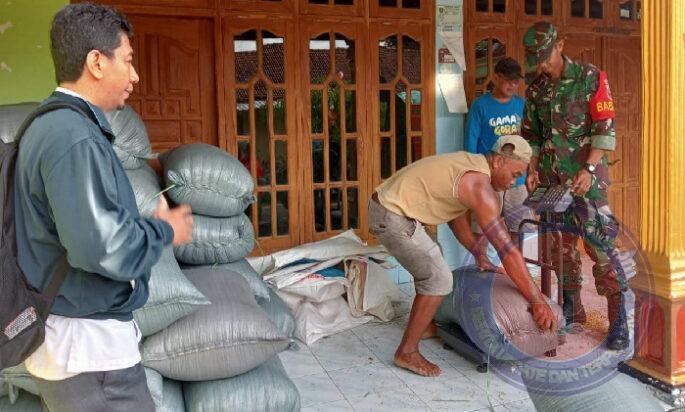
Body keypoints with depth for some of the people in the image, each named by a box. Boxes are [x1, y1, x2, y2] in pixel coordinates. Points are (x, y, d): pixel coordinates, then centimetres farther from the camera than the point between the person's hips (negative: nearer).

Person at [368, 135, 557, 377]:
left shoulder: (469, 164, 11)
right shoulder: (480, 185, -19)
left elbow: (457, 215, 22)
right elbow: (507, 249, -22)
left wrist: (478, 255, 18)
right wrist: (538, 301, -18)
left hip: (386, 202, 11)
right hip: (392, 218, -11)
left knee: (431, 259, 27)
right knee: (438, 279, -10)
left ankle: (425, 325, 38)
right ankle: (407, 352, 0)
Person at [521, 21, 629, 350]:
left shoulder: (590, 77, -4)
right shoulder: (535, 90, 10)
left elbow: (605, 129, -9)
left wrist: (588, 169, -17)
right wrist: (533, 170, 4)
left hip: (586, 176, -5)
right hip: (551, 179, 5)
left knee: (599, 244, -8)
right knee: (563, 244, 9)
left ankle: (618, 320, -2)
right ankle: (572, 307, 22)